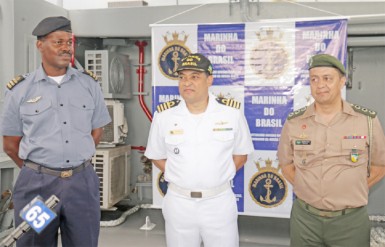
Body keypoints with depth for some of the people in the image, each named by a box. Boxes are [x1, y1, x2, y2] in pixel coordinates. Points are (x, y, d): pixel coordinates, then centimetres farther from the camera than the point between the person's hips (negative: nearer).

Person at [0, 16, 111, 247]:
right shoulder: (20, 90, -1)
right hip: (37, 184, -1)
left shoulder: (89, 84, 4)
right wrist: (38, 170, 6)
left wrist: (76, 165, 8)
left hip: (82, 182, 2)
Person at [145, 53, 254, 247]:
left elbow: (241, 154, 6)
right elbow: (157, 156, 7)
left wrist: (219, 177, -4)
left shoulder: (231, 112, -5)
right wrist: (181, 177, -4)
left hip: (219, 202, 0)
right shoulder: (164, 115, -4)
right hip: (178, 203, 1)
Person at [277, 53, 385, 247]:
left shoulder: (368, 120, -5)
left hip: (351, 220, -1)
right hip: (304, 217, 1)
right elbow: (286, 164, 9)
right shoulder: (293, 122, -2)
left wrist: (350, 192, 0)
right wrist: (310, 191, 1)